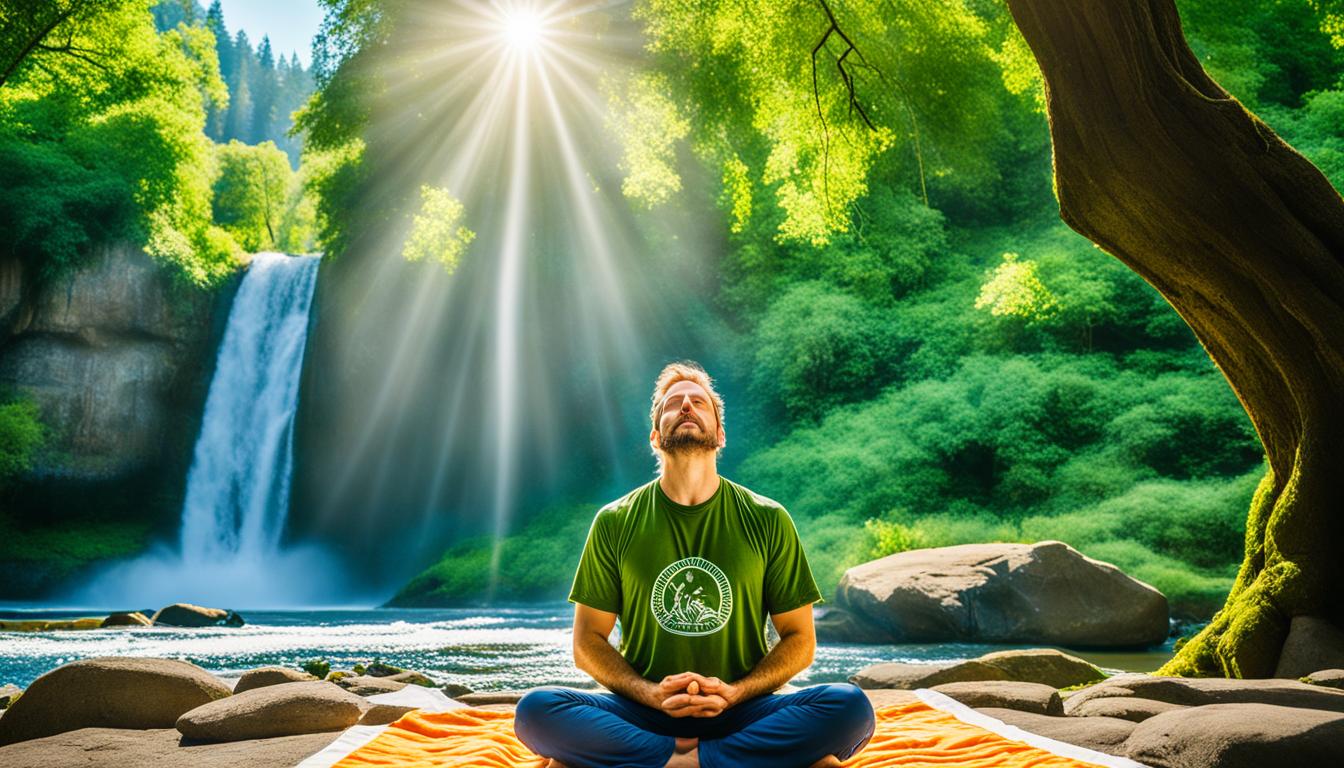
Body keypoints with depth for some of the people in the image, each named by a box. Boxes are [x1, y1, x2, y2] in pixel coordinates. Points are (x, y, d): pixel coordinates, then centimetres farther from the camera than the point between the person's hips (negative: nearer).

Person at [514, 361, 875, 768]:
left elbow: (799, 638, 5)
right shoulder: (615, 522, 3)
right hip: (643, 711, 0)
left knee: (850, 707, -27)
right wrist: (651, 693, -13)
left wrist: (735, 692, -13)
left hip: (739, 712, 0)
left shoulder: (769, 521, 3)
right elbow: (588, 642, 5)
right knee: (536, 710, -28)